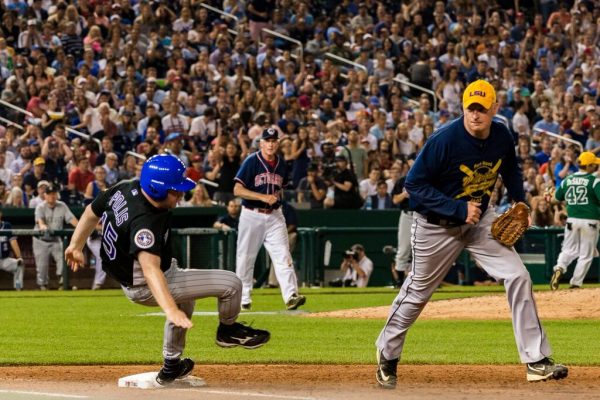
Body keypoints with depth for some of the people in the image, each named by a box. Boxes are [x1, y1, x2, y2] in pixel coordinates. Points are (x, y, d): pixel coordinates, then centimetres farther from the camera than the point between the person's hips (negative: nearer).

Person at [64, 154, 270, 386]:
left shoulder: (126, 188, -12)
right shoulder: (144, 221, -38)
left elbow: (92, 211, 5)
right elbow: (150, 269, -50)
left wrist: (76, 246, 20)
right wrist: (170, 309, -61)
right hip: (145, 289, -9)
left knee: (184, 299, 37)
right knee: (231, 284, -9)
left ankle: (171, 366, 44)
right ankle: (228, 330, 21)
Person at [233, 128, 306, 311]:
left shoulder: (281, 164, 8)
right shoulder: (252, 162, -8)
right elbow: (237, 190, -15)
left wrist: (277, 197, 6)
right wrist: (263, 197, -22)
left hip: (274, 216, 3)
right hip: (252, 215, -3)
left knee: (283, 256, -10)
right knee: (245, 258, 5)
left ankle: (291, 296, -18)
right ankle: (243, 298, 17)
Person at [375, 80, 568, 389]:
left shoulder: (502, 138, -10)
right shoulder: (444, 140, -27)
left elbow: (510, 169, 14)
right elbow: (414, 184, -24)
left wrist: (521, 202, -1)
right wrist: (458, 209, -29)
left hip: (479, 219, 4)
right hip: (437, 224, -4)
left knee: (518, 277, -8)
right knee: (418, 292, 9)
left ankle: (537, 361, -5)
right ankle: (387, 354, 33)